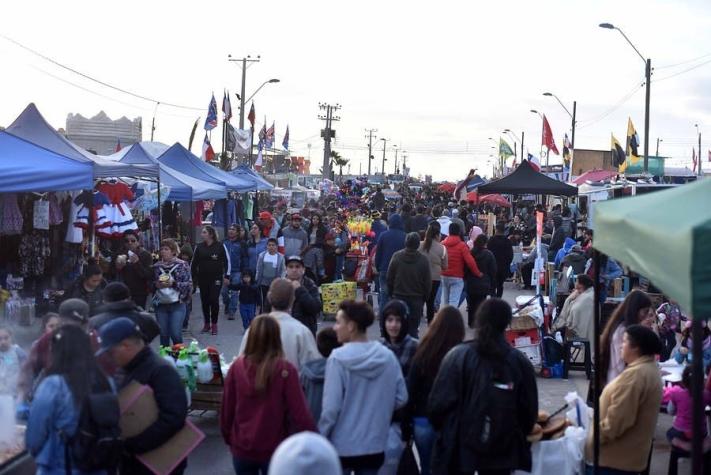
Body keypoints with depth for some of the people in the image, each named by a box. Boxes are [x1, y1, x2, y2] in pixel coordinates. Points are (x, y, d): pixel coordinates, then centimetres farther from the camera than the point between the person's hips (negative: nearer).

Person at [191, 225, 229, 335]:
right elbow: (194, 263, 9)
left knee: (214, 300, -5)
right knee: (204, 301, 6)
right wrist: (193, 277, 7)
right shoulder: (199, 247, 4)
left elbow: (227, 261, -1)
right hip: (202, 278, 3)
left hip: (216, 278, -3)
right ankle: (206, 324, 17)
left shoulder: (220, 246, -4)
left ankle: (214, 324, 6)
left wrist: (226, 275, -5)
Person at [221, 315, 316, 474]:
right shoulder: (285, 370, -15)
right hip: (274, 450, -2)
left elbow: (226, 408, 0)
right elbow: (299, 413, -15)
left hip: (242, 448, 2)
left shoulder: (237, 367, -8)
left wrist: (228, 438, 15)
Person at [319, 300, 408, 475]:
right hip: (374, 445, 4)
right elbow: (401, 398, 3)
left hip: (340, 446, -4)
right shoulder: (388, 357, -4)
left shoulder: (338, 358, -17)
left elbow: (331, 406, -17)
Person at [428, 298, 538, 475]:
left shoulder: (458, 356, -11)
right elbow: (529, 412, 0)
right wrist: (518, 438, 19)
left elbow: (438, 404, -10)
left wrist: (445, 431, 10)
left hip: (459, 447, -2)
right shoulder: (520, 362, -5)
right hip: (502, 452, 2)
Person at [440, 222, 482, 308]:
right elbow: (470, 261, -16)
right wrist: (478, 273, -5)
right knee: (454, 301, -6)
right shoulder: (462, 245, -10)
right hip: (457, 278, -4)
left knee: (445, 301, 14)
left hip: (444, 276, 5)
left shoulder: (442, 244, 3)